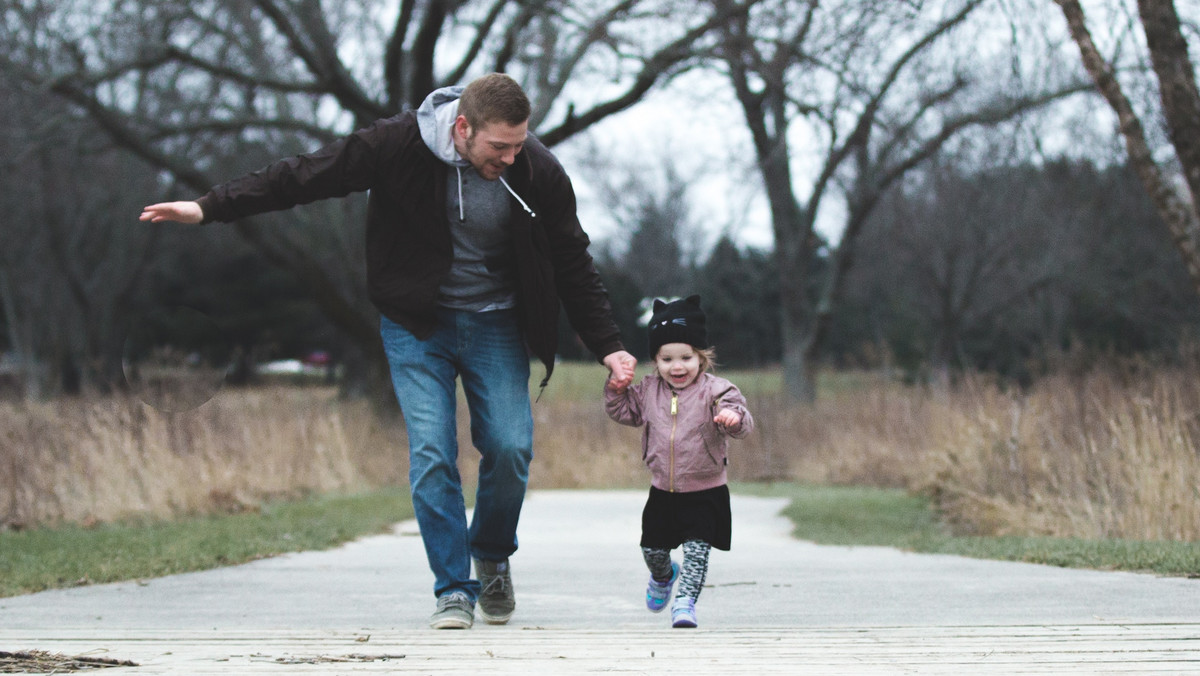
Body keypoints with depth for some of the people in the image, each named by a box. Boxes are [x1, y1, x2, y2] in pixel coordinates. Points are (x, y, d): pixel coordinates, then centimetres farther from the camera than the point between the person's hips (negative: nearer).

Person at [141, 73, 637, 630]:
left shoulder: (538, 174, -15)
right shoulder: (399, 146, -21)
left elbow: (574, 266, -1)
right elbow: (304, 176, -12)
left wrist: (607, 346, -3)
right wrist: (209, 207, -13)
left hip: (495, 326, 1)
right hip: (417, 323, -1)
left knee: (510, 448, -10)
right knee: (431, 453, -13)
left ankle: (492, 558, 18)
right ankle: (454, 590, -4)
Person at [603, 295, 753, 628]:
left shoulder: (715, 390, -13)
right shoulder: (649, 390, 2)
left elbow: (741, 424, -24)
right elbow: (626, 412, 17)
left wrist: (733, 418, -47)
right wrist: (616, 391, -2)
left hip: (705, 492, -4)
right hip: (663, 491, 5)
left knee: (697, 548, -11)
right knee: (652, 548, 15)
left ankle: (685, 601, -3)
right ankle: (663, 576, 46)